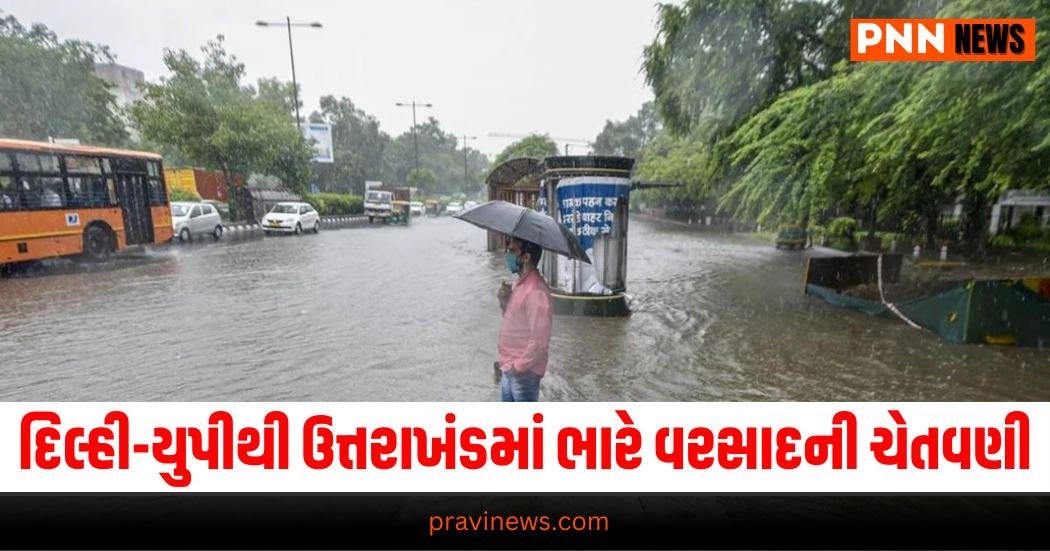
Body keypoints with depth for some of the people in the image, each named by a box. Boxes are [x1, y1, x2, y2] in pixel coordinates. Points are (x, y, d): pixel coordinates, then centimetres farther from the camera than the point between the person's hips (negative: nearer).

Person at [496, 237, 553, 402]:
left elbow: (539, 340, -24)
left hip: (524, 372, -10)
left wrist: (519, 366, -16)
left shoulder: (536, 292, -23)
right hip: (510, 370, 10)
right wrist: (505, 301, -1)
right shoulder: (521, 284, 7)